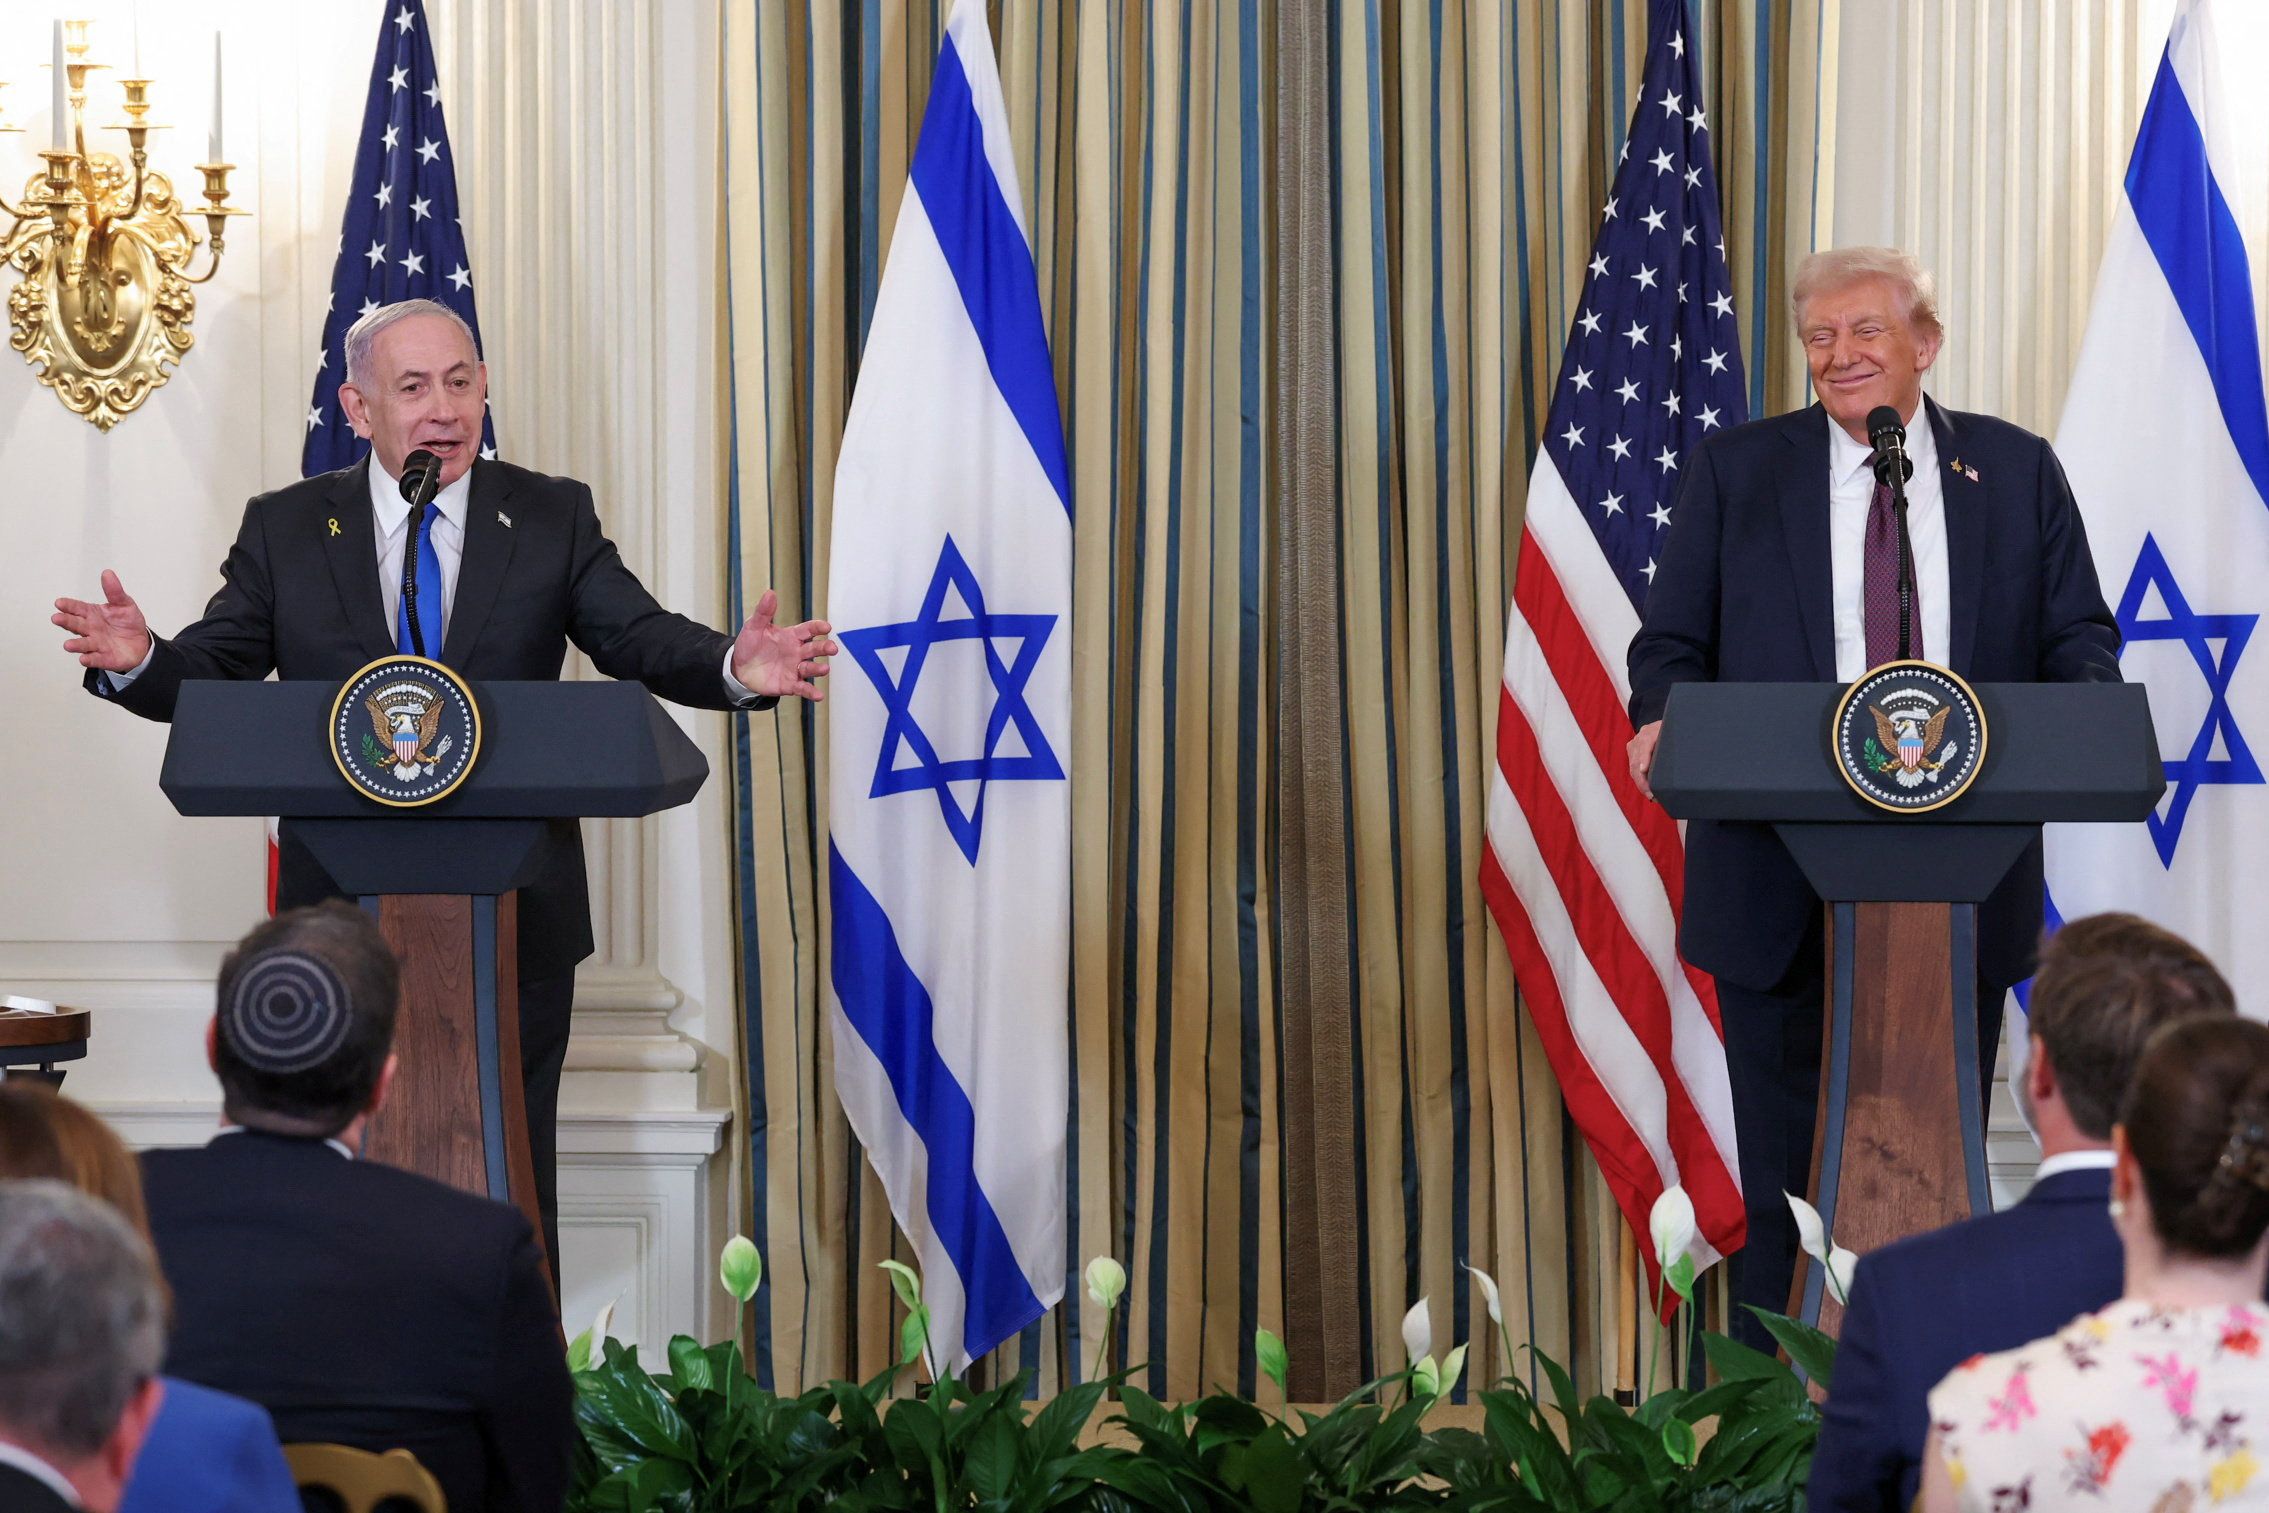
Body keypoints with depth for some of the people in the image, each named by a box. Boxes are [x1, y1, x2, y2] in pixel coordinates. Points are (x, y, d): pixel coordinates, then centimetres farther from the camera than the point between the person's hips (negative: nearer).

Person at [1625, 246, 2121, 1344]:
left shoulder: (2016, 471, 8)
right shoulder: (1734, 472, 5)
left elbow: (2077, 634, 7)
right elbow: (1672, 644, 4)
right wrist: (1663, 720, -18)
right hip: (1783, 882, -1)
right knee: (1784, 1170, 3)